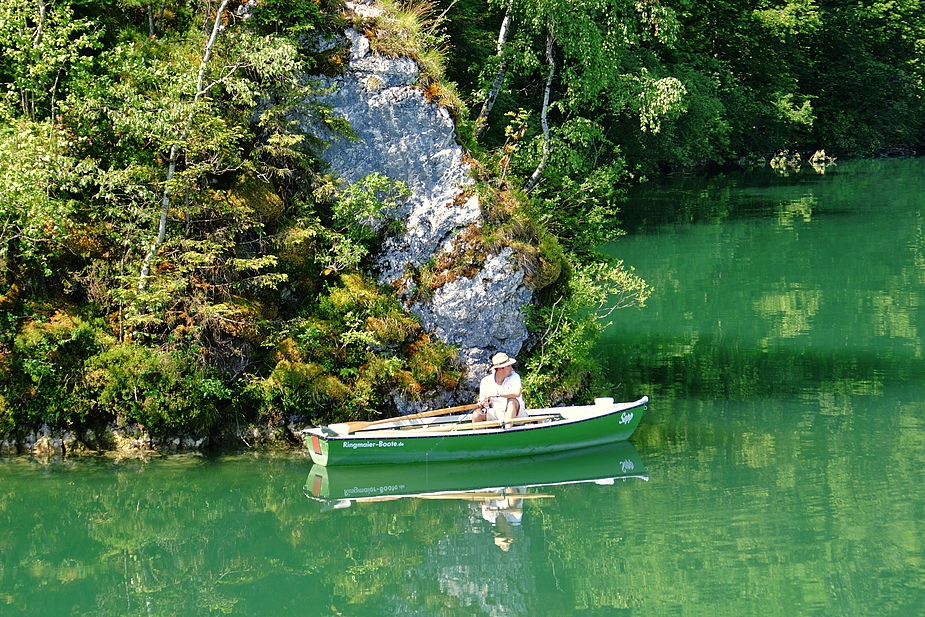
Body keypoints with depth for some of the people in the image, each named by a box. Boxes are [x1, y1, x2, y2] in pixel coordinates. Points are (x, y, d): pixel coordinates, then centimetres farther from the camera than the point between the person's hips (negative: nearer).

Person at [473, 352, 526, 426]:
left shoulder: (514, 377, -11)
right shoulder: (486, 381, -2)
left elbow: (517, 392, -31)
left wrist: (496, 393, -31)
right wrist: (482, 404, -23)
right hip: (496, 414, 3)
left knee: (512, 400, -33)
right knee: (476, 414, -19)